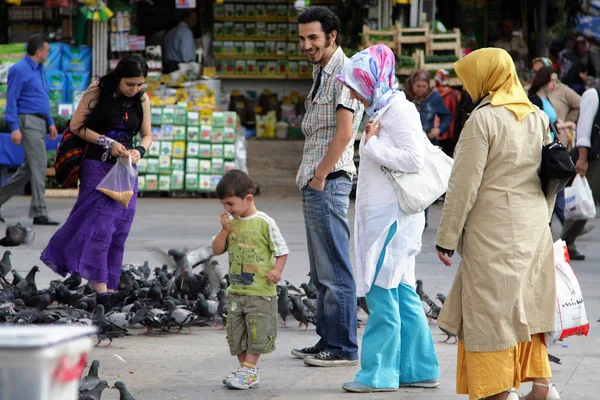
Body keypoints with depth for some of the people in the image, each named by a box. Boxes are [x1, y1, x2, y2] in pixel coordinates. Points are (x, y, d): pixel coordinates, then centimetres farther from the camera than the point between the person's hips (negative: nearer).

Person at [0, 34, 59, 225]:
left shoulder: (38, 70, 18)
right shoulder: (20, 70, -10)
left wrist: (50, 123, 20)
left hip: (39, 123, 10)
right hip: (28, 121, -10)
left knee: (29, 168, 10)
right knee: (39, 164, -12)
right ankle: (39, 213, -11)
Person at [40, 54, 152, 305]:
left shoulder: (142, 100, 5)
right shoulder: (98, 91, -8)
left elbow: (147, 135, 13)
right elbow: (77, 126, -5)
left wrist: (140, 150, -9)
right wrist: (108, 143, -14)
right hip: (97, 165, -5)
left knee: (119, 229, 2)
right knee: (99, 224, -12)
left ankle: (110, 288, 6)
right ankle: (101, 289, -14)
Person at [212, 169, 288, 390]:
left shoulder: (264, 223, -10)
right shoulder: (232, 222, 7)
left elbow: (281, 250, -6)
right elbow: (217, 250, 7)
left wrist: (277, 269, -21)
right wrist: (225, 229, -6)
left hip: (260, 291, -7)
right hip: (236, 290, 7)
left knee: (257, 332, -3)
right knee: (235, 333, 9)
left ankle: (248, 371, 2)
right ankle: (246, 371, 18)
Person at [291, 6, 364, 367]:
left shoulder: (344, 74, -12)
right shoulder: (321, 73, 19)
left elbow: (344, 133, -19)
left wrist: (319, 176, -15)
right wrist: (310, 177, 16)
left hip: (329, 183, -10)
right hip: (315, 182, 10)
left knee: (335, 271, -8)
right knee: (322, 273, 14)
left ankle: (343, 348, -6)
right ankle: (327, 342, 20)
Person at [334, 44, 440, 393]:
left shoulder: (398, 109, -13)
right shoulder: (381, 109, 17)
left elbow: (414, 159, -21)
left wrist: (371, 145, -15)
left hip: (392, 217, -10)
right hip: (381, 216, 10)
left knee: (381, 292, -7)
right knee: (402, 293, 11)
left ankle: (379, 374, -3)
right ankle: (420, 370, 15)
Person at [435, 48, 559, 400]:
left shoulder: (483, 120, -14)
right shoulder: (538, 118, 8)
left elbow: (465, 185, -14)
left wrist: (447, 237, -8)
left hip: (493, 232, -7)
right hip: (533, 228, 7)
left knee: (492, 309, 0)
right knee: (527, 304, 16)